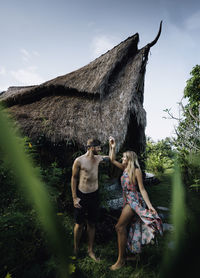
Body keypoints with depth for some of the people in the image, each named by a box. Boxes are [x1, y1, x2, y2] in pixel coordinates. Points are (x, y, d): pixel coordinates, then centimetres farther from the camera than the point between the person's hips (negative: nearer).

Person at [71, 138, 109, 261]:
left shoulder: (98, 158, 1)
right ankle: (76, 249, 36)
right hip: (82, 196, -4)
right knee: (79, 224, 11)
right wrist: (74, 198, -8)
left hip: (94, 195, 4)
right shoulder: (79, 161, -14)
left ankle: (90, 250, 35)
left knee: (92, 224, 16)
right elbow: (74, 178, -7)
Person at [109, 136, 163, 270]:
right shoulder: (125, 168, 7)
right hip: (127, 200, 8)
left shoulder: (136, 170, -12)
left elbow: (142, 189, -13)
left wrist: (149, 205, -17)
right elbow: (113, 160, 9)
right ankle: (136, 252, 34)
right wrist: (113, 147, 1)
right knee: (126, 227, 16)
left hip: (134, 200, -8)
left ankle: (121, 259, 5)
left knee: (120, 226, -9)